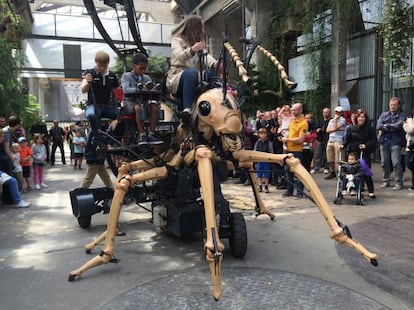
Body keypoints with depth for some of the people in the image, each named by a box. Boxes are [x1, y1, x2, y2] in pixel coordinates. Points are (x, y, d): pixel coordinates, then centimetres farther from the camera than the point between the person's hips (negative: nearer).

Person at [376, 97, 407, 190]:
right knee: (384, 163, 8)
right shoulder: (384, 114, 15)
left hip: (395, 142, -4)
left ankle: (399, 183, 2)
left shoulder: (402, 115, 5)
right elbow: (378, 126, -1)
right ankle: (385, 181, 19)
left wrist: (386, 126, -3)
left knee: (396, 163, -8)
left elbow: (399, 126, -14)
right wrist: (393, 128, -7)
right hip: (384, 141, 4)